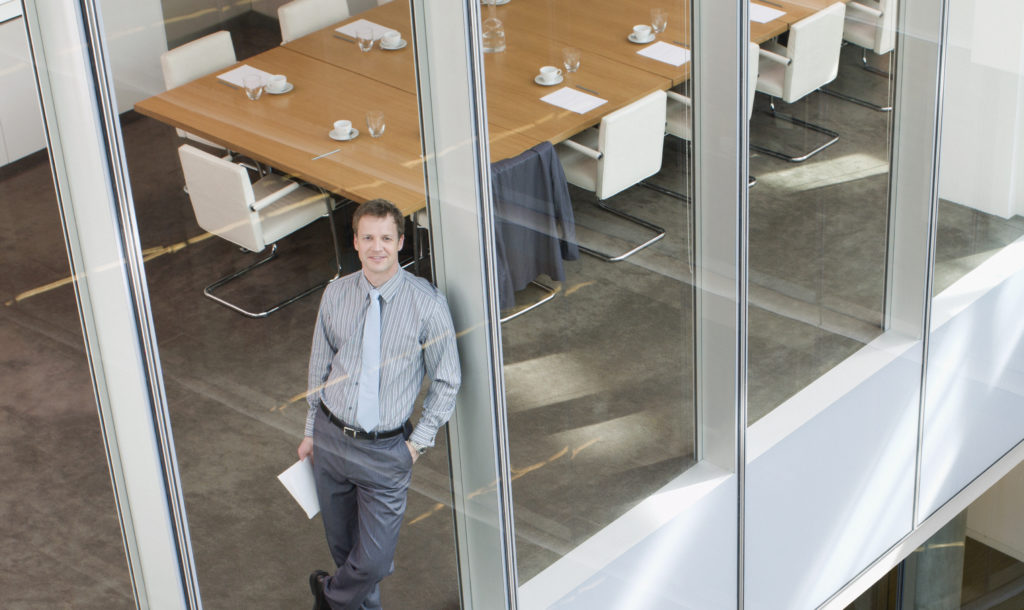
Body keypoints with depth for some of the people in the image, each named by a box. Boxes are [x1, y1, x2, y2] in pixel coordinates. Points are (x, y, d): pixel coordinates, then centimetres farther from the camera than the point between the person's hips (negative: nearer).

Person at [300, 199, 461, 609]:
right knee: (341, 543, 17)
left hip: (386, 449, -3)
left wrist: (419, 441, -5)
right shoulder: (336, 294, -3)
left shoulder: (427, 304, -14)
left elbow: (447, 381, -4)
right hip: (331, 438, 3)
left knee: (374, 560, -1)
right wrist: (311, 431, 14)